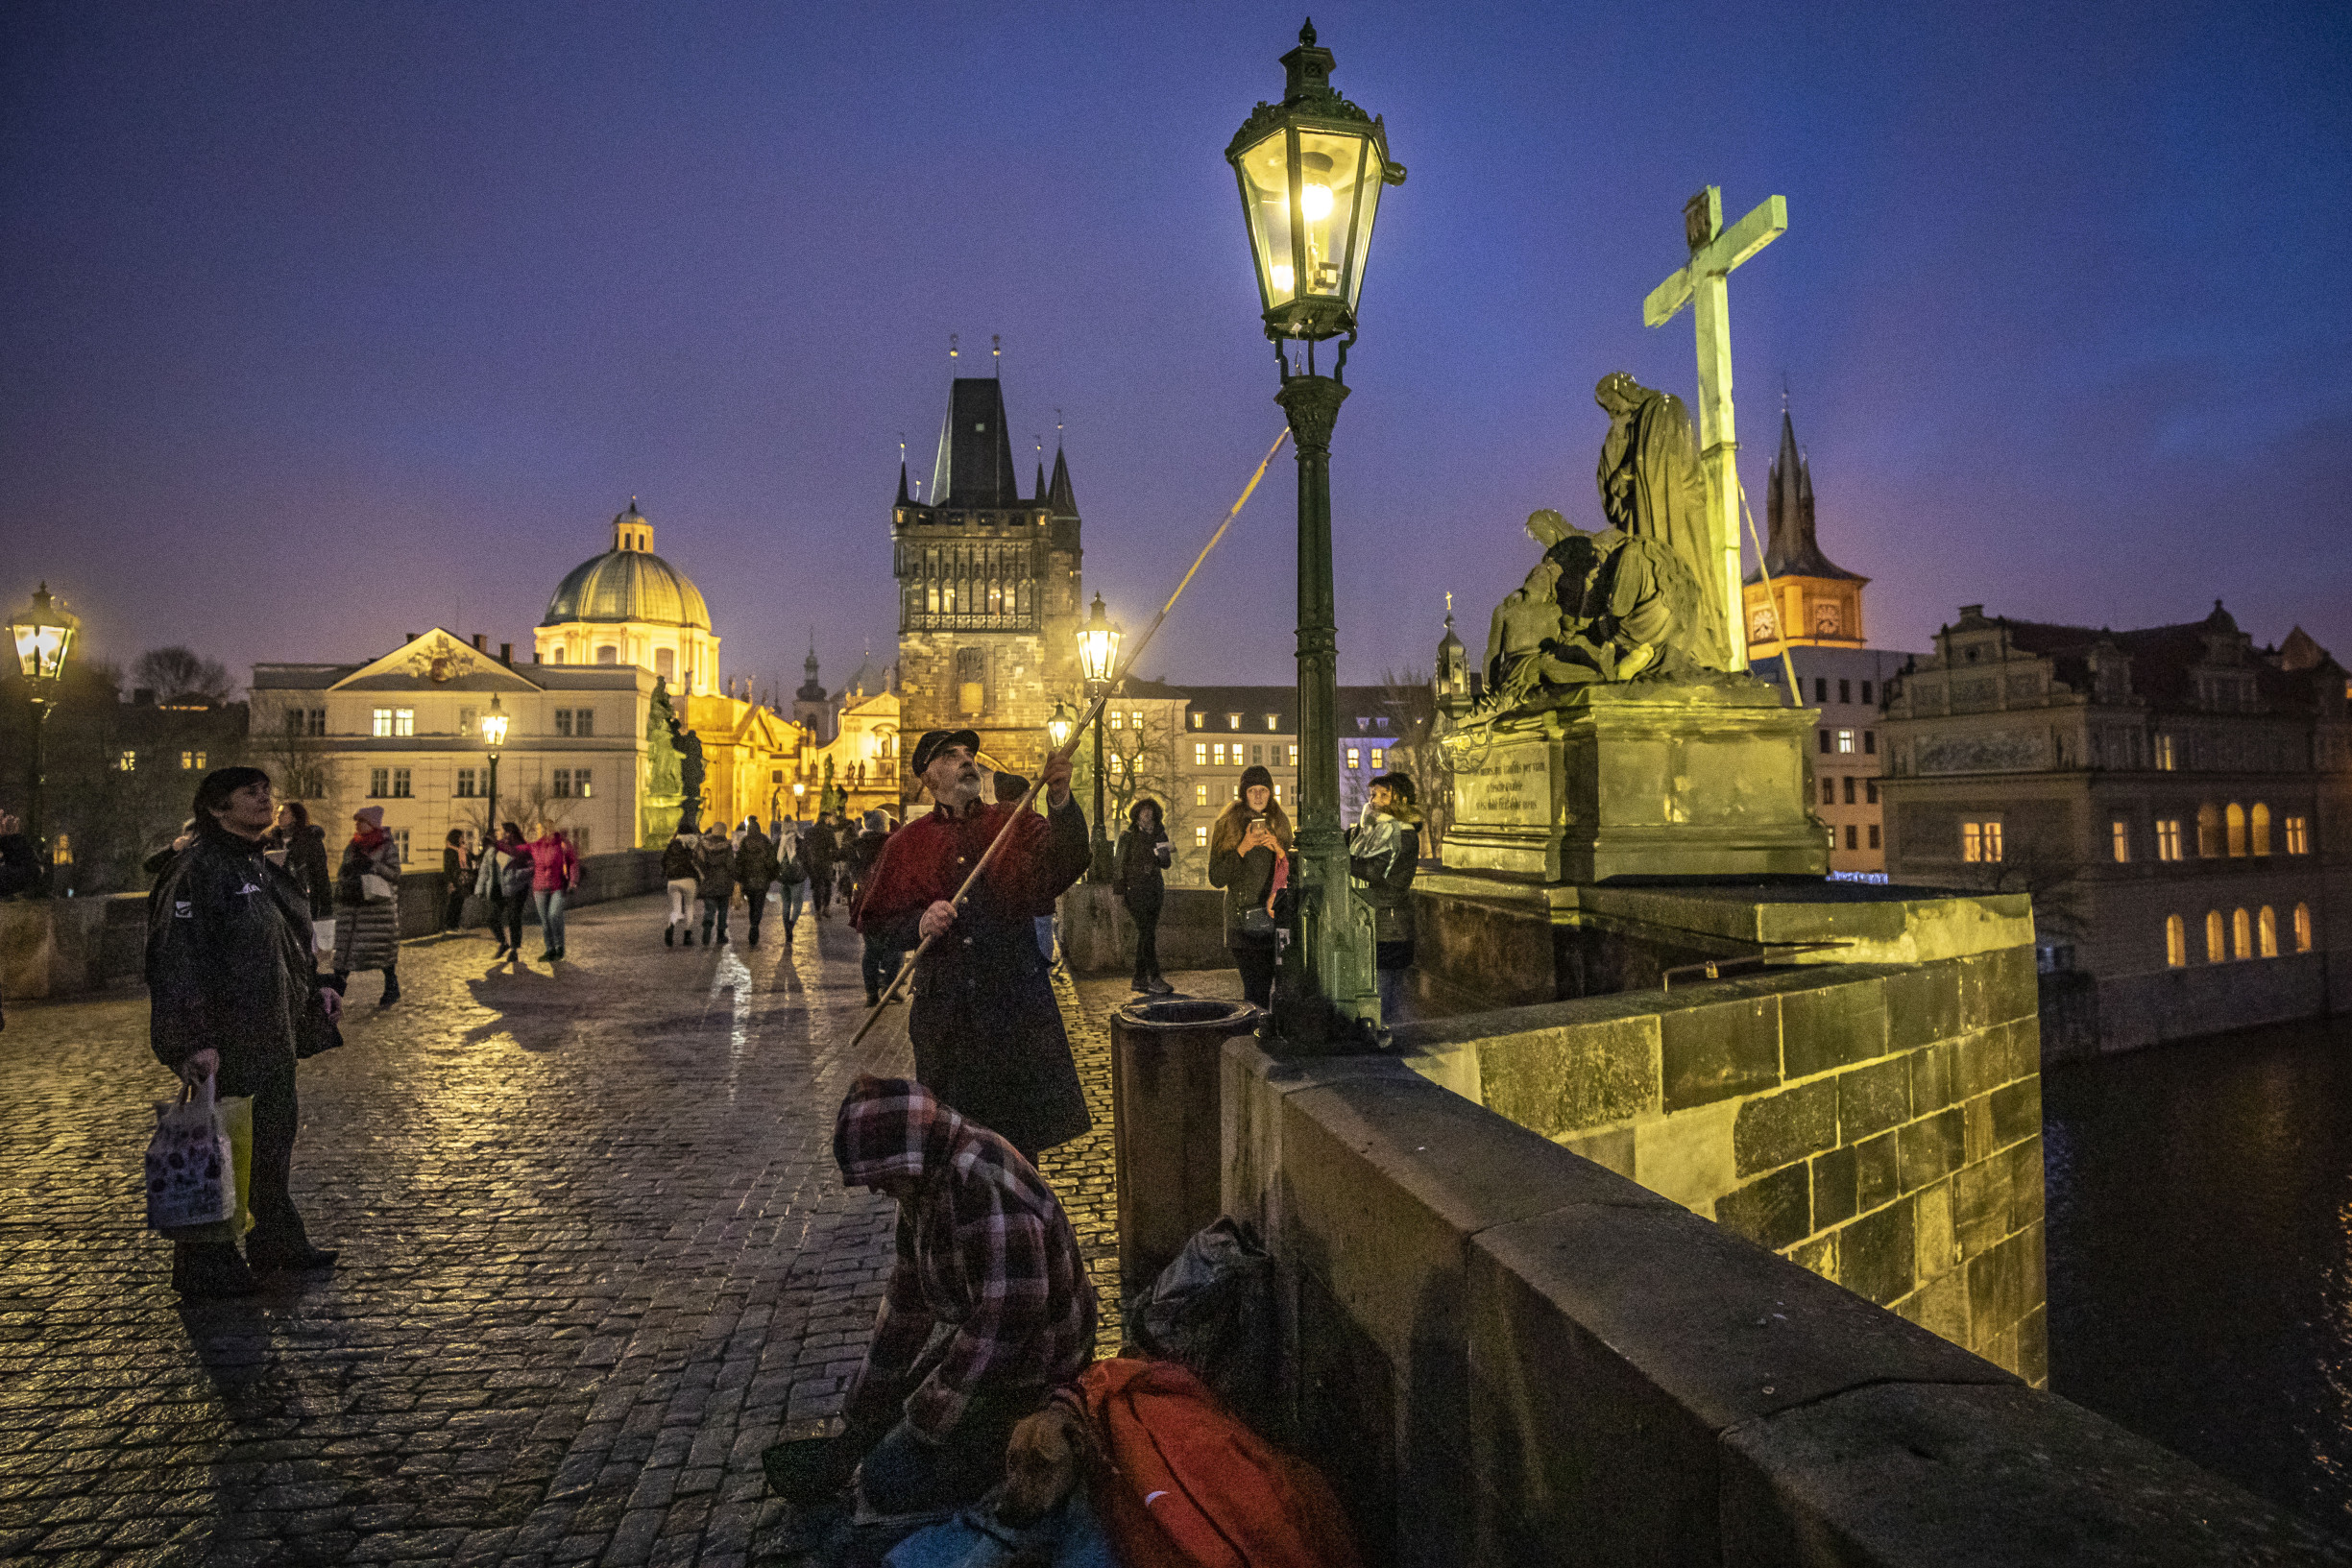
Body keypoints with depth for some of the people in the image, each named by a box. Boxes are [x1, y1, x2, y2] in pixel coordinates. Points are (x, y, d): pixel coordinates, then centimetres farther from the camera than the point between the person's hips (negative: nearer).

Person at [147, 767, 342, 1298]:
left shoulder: (265, 870, 14)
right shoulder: (197, 869, -15)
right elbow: (177, 960, -21)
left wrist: (316, 990, 14)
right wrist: (193, 1042, -25)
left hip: (273, 1037, 9)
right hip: (224, 1044, -9)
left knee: (276, 1136, 18)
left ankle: (278, 1241, 32)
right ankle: (206, 1269, 15)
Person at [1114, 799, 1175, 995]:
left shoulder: (1158, 836, 13)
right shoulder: (1128, 837, 0)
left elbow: (1166, 864, 9)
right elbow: (1120, 863, 0)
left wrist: (1162, 851, -11)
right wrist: (1120, 890, -5)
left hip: (1154, 889, 5)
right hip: (1135, 889, -5)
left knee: (1146, 934, 7)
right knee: (1147, 932, -13)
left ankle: (1140, 979, 11)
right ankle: (1154, 978, -14)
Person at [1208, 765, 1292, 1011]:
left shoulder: (1279, 824, 12)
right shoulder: (1227, 825, 2)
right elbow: (1216, 879, -2)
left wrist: (1278, 848, -5)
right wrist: (1242, 848, -13)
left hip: (1274, 914, 3)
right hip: (1243, 918, -3)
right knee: (1257, 989, -11)